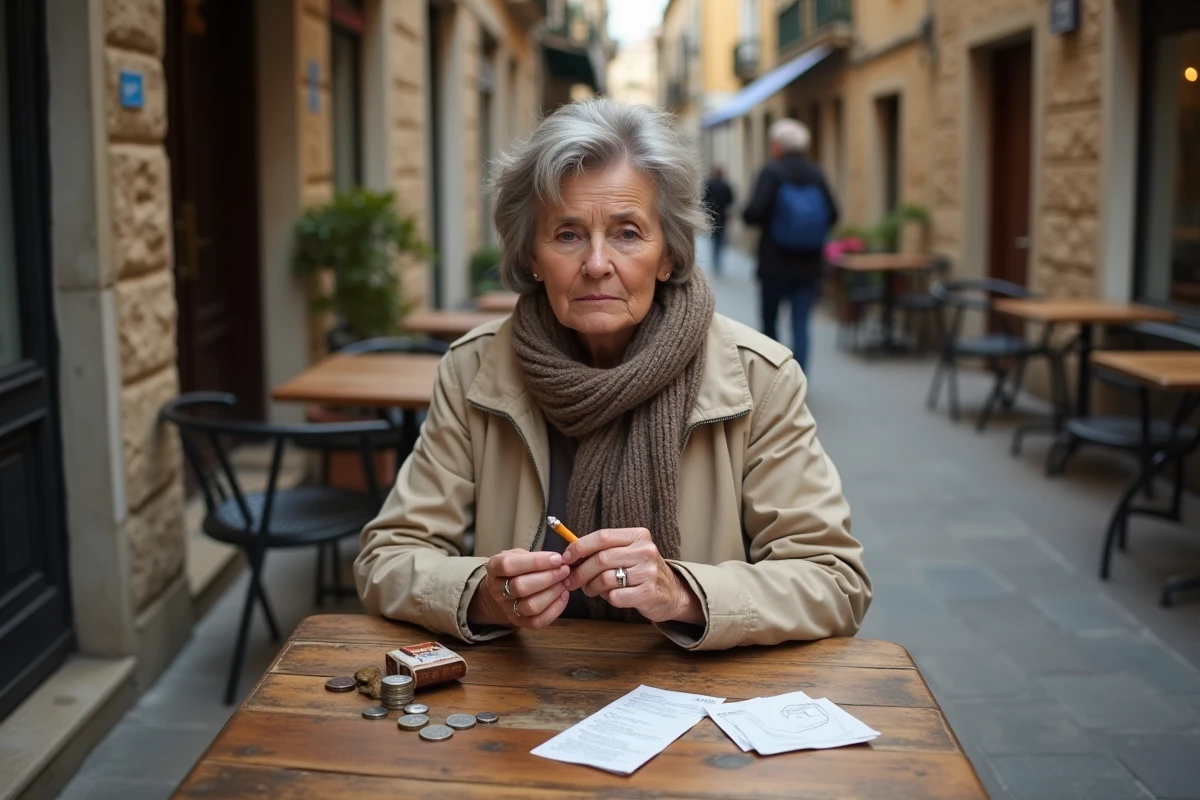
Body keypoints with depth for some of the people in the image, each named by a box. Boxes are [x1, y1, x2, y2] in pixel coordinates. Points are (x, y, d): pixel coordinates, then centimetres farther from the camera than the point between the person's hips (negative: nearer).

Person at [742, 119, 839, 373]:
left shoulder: (771, 172, -10)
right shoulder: (816, 174, 2)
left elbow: (755, 213, -19)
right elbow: (832, 215, 1)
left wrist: (745, 213, 3)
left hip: (775, 263, -3)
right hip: (809, 264, 3)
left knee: (769, 320, 14)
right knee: (801, 323, 3)